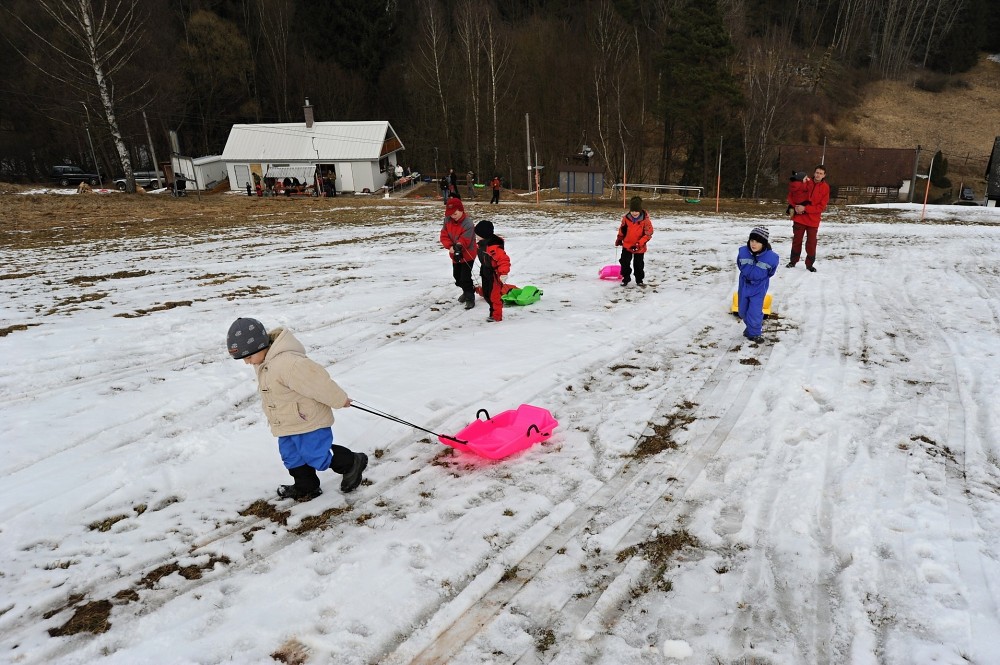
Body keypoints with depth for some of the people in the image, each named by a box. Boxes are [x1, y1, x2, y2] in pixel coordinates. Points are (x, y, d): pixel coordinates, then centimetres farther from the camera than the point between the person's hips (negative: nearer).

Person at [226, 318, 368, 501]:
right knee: (291, 456, 19)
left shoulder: (287, 363, -35)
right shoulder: (263, 362, 1)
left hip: (308, 420, -10)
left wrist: (339, 400, -18)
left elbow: (317, 381, -30)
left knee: (317, 456, 0)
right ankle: (306, 487, 37)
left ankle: (352, 463, 21)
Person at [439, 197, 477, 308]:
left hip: (467, 254, -7)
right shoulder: (448, 220, -7)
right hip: (455, 254, 7)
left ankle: (470, 298, 5)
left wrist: (457, 247, -44)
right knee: (457, 276, 21)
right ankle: (466, 291, 43)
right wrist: (450, 246, -24)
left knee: (465, 278, -10)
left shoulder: (468, 223, -26)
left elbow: (465, 240, -29)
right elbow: (444, 235, -9)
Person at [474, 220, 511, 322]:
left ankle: (496, 316, 13)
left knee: (494, 295, 0)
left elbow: (503, 259, -32)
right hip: (486, 273, 10)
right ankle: (494, 312, 32)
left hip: (495, 275, -10)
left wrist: (503, 273, -32)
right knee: (486, 294, 18)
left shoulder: (493, 246, -30)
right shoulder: (482, 243, 2)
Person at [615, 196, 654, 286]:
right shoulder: (626, 218, -7)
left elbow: (648, 233, -14)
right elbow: (622, 229, 10)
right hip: (627, 245, 2)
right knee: (625, 262, 6)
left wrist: (639, 243, -21)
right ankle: (625, 278, 23)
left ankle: (639, 280, 26)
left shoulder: (645, 220, -17)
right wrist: (619, 239, 15)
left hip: (640, 248, -2)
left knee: (639, 264, 10)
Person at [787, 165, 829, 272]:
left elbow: (821, 207, -10)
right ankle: (793, 261, 24)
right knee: (796, 240, 11)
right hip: (799, 218, 1)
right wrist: (795, 206, -11)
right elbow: (791, 195, 6)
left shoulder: (825, 188, -5)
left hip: (813, 220, -1)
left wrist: (805, 208, -19)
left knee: (811, 243, 1)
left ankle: (809, 264, 13)